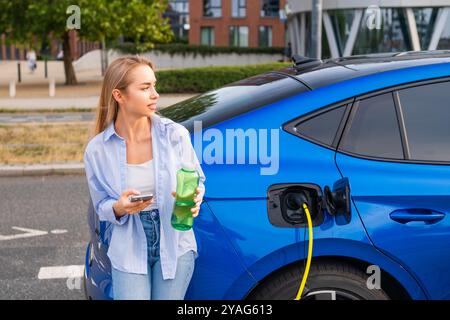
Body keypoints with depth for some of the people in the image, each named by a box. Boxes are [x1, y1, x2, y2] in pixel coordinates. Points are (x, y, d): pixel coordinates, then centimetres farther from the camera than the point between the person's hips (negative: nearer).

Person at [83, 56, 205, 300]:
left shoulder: (175, 134, -7)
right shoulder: (97, 149, -7)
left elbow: (197, 180, 5)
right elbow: (101, 206, 3)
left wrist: (193, 198, -17)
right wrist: (119, 208, -19)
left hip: (175, 244, 0)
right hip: (129, 249, 0)